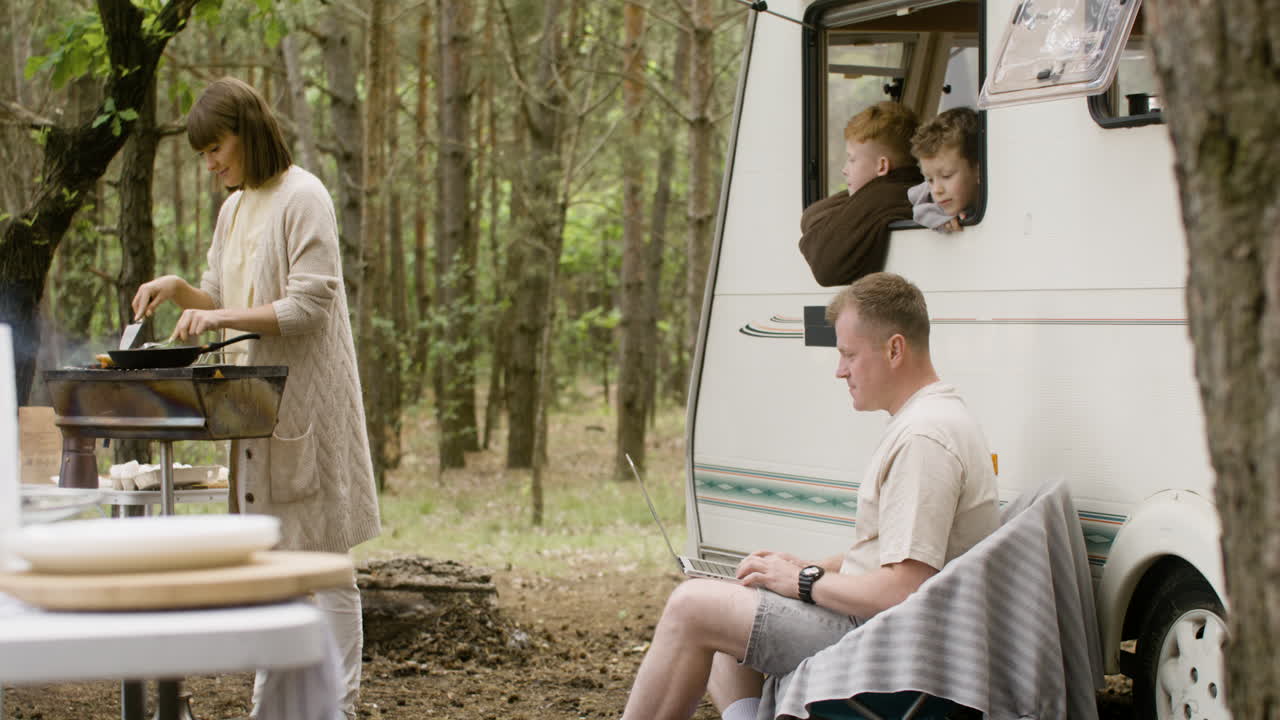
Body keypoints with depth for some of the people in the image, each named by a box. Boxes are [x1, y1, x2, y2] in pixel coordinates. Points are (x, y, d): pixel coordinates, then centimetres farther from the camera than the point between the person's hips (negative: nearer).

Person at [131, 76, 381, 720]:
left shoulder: (302, 198, -11)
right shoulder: (234, 209, 14)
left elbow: (308, 307, -17)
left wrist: (221, 318, -20)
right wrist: (180, 289, 3)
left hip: (306, 400, -9)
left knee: (323, 557, -4)